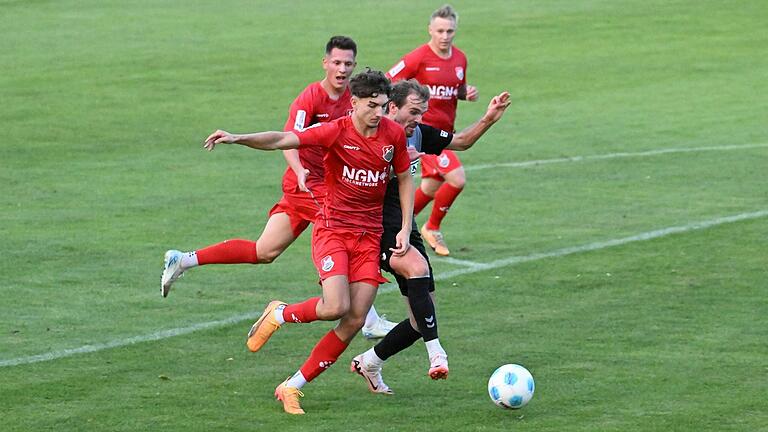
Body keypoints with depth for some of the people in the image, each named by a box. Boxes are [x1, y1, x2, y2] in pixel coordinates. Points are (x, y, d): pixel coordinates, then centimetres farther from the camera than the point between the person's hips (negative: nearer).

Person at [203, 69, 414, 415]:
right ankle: (278, 315, 9)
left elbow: (404, 179, 13)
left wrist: (405, 229, 5)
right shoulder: (336, 132, -13)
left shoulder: (394, 134, -1)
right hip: (332, 228, -4)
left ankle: (293, 387, 5)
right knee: (336, 307, -24)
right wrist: (239, 139, -38)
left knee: (355, 320, -5)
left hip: (370, 236, 4)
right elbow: (283, 140, -23)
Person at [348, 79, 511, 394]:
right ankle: (436, 355, -39)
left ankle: (369, 363, 26)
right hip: (377, 231, -8)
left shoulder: (418, 134, 8)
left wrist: (489, 119, 5)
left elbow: (461, 141, 20)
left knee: (422, 321, 4)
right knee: (418, 266, -37)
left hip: (405, 232, 8)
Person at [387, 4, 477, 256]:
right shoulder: (418, 58, -14)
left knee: (431, 188, 14)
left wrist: (468, 94, 0)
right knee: (457, 178, -18)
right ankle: (433, 228, 3)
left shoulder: (460, 59, 7)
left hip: (444, 130, 8)